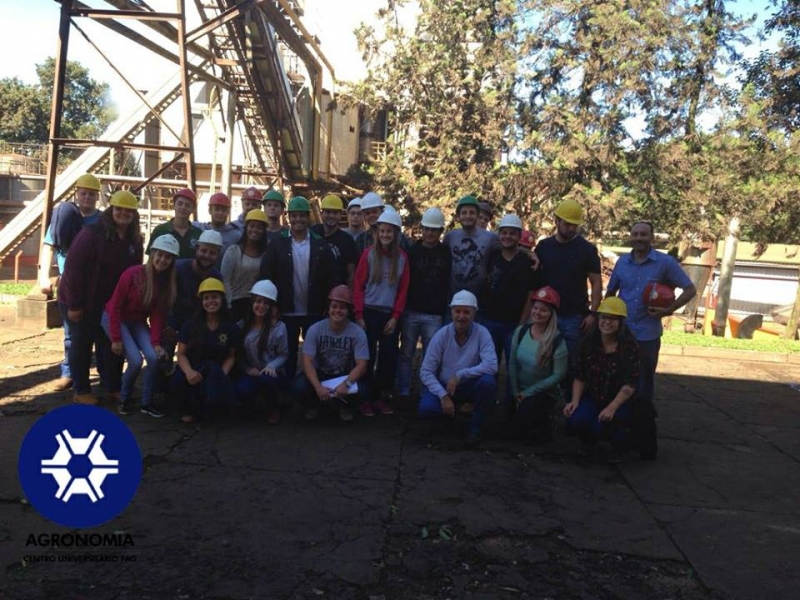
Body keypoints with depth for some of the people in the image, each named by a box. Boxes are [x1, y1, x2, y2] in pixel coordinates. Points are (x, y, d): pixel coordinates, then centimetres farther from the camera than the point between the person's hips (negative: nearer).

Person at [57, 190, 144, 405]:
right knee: (82, 343, 3)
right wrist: (74, 304, -21)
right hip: (81, 301, -6)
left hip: (109, 302, 6)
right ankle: (81, 390, 15)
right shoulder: (92, 233, -20)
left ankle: (113, 387, 23)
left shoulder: (134, 240, 0)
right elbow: (74, 268, -22)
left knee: (109, 343, 11)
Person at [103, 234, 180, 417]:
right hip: (116, 319, -4)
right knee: (135, 360, -20)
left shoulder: (168, 283, -9)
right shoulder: (133, 274, -25)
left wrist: (156, 342, -17)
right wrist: (116, 338, -19)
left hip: (138, 323, 4)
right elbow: (115, 306, -19)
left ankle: (147, 402, 1)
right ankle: (124, 399, 8)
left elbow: (158, 315, -7)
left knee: (154, 357, -18)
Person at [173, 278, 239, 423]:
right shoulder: (190, 325, 1)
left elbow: (231, 356, 5)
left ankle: (195, 411, 1)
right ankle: (191, 409, -1)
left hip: (216, 374, 0)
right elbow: (181, 354, -1)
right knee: (179, 379, -36)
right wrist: (188, 371, -23)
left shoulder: (231, 328, 2)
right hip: (193, 371, 0)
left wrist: (222, 375, -16)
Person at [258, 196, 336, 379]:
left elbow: (331, 278, 0)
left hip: (314, 312, 1)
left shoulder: (321, 245, 1)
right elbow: (265, 276, -4)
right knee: (288, 355, 10)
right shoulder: (277, 244, -1)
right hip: (286, 311, 0)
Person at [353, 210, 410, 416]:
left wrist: (395, 317, 0)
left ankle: (382, 398, 17)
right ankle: (366, 399, 11)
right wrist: (359, 315, -7)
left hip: (390, 315, 3)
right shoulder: (369, 254, -3)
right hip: (370, 313, -2)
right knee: (368, 357, 2)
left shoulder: (402, 257, 5)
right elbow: (358, 286, -3)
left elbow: (403, 290, 6)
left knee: (388, 357, 5)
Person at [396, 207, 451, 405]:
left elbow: (448, 283, 9)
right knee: (406, 354, 5)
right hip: (411, 312, 0)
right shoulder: (412, 251, 4)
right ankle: (403, 393, 14)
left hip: (434, 315, 0)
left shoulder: (447, 253, 4)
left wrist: (444, 309, 1)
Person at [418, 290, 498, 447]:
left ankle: (475, 428, -8)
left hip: (470, 386, 0)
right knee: (425, 408, -28)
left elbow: (491, 366, -27)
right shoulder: (441, 335, -12)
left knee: (488, 381, -32)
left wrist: (459, 375, -29)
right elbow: (426, 371, -12)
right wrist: (443, 395, -24)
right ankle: (452, 415, 10)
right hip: (444, 387, 1)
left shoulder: (482, 333, -14)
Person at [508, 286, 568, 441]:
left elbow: (558, 375, -16)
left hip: (545, 393, -4)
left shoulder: (557, 341, -16)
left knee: (523, 416, -26)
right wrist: (515, 392, -4)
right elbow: (512, 363, 1)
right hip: (520, 391, 4)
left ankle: (543, 427, 9)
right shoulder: (521, 331, -4)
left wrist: (528, 392, -15)